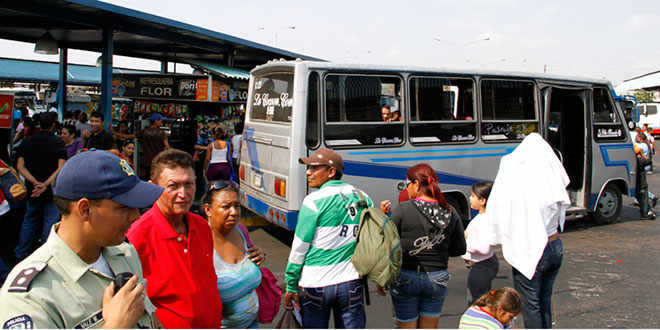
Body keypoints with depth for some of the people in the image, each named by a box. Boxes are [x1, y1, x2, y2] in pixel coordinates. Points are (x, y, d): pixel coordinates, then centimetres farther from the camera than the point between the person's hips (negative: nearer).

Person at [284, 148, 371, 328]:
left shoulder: (314, 201, -10)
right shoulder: (362, 198, 4)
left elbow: (299, 248, -8)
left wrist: (291, 287, 0)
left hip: (316, 284, -4)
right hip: (352, 283, 4)